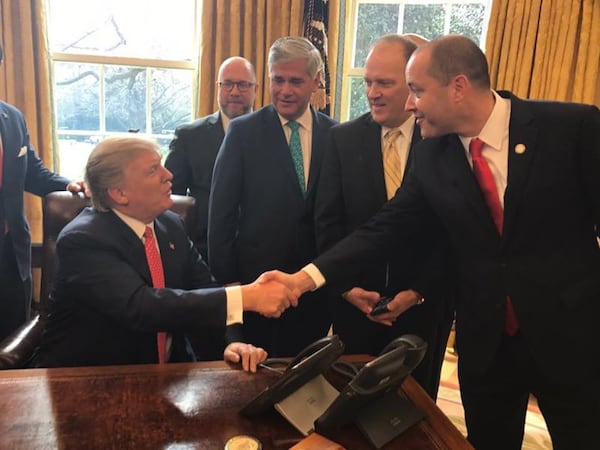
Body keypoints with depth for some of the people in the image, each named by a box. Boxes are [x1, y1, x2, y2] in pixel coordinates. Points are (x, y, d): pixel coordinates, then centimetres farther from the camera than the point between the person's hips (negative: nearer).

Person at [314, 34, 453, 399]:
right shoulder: (344, 139, -2)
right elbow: (328, 221, -2)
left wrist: (418, 292, -12)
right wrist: (346, 286, -10)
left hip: (425, 302, -1)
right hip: (355, 301, 1)